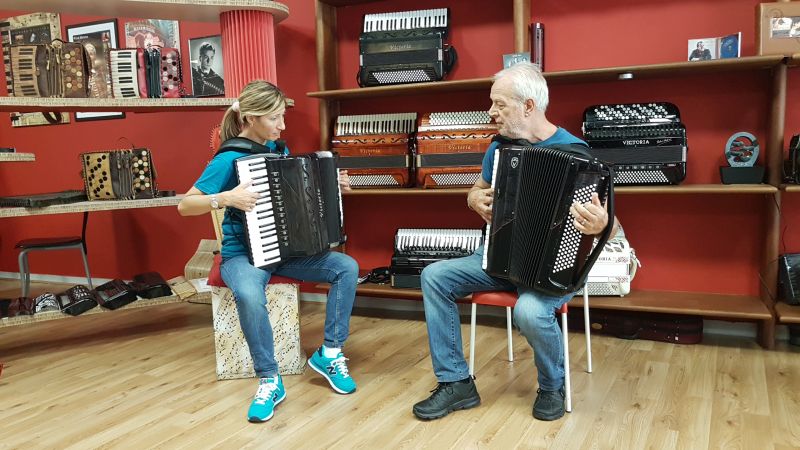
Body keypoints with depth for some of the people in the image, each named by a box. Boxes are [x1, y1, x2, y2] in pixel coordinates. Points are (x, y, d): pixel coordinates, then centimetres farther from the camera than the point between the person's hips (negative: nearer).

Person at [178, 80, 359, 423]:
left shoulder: (278, 149, 7)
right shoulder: (229, 159, -13)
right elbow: (184, 206, -14)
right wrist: (225, 198, -30)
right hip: (243, 253, -6)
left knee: (347, 267, -13)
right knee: (249, 295, -38)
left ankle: (330, 353, -1)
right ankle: (269, 381, -18)